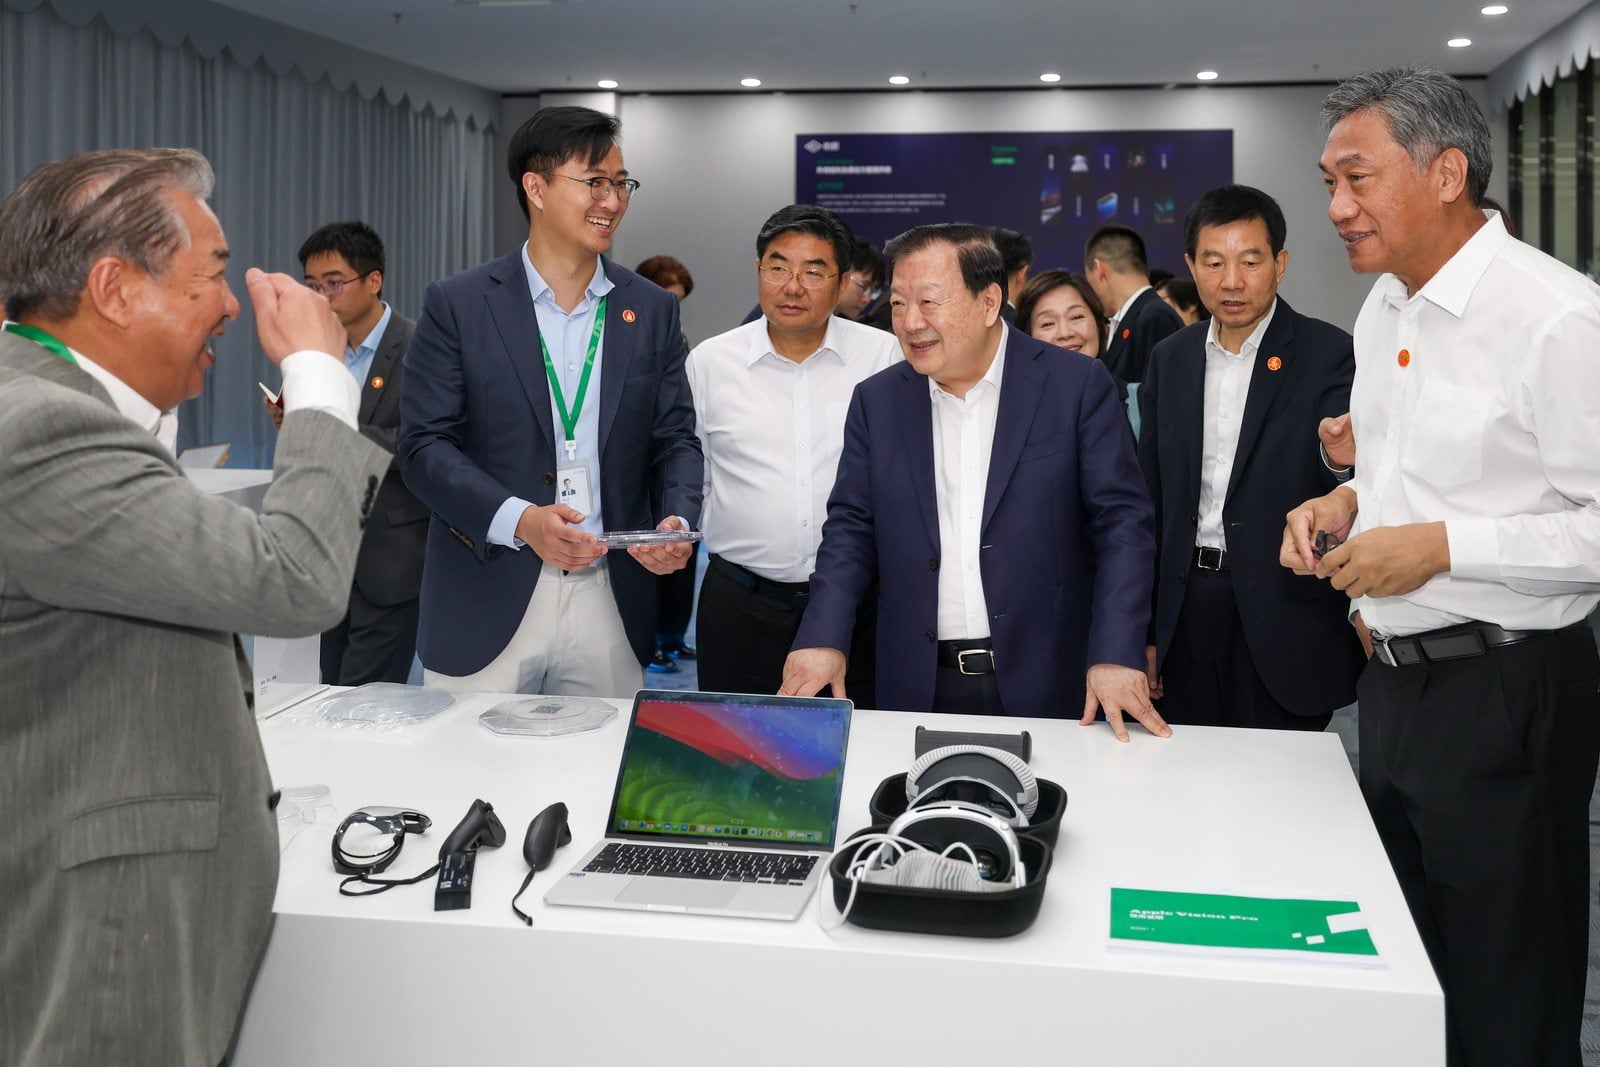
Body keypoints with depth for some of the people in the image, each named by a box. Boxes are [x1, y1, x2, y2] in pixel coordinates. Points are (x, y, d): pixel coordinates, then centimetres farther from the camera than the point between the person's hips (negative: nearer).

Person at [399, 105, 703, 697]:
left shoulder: (653, 310, 8)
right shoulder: (458, 304, -1)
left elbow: (676, 439, 9)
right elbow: (424, 444, -6)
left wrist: (678, 519, -12)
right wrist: (517, 519, -20)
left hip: (610, 604, 3)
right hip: (488, 604, -2)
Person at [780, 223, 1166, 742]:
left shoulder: (1078, 385, -5)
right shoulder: (876, 399, 5)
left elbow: (1122, 522, -6)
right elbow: (852, 527, 6)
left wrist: (1117, 657, -15)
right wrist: (823, 637, -9)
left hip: (1044, 685, -2)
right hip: (917, 688, 2)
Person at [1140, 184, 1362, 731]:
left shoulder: (1328, 354, -5)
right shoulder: (1170, 359, 8)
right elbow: (1152, 499, 11)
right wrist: (1145, 631, 8)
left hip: (1283, 619, -4)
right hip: (1186, 614, 4)